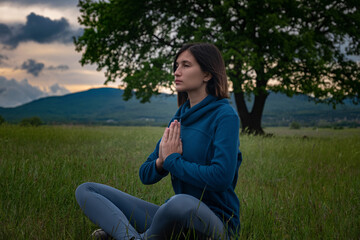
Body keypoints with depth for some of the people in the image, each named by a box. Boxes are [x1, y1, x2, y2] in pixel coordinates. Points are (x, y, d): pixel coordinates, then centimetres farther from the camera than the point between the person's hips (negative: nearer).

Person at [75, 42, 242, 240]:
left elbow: (221, 178, -24)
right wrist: (161, 161, -9)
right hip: (178, 218, 7)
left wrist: (173, 160, -11)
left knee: (181, 202, -44)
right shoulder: (178, 119, 12)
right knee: (86, 190, 2)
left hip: (216, 222, -7)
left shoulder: (225, 116, -9)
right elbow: (145, 175, 14)